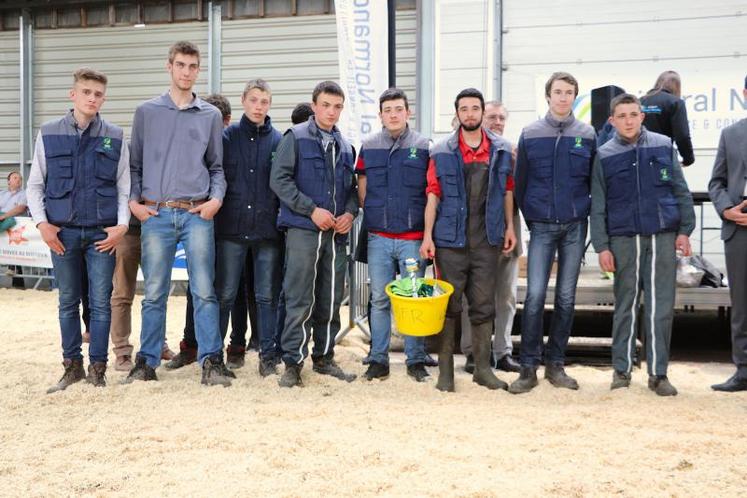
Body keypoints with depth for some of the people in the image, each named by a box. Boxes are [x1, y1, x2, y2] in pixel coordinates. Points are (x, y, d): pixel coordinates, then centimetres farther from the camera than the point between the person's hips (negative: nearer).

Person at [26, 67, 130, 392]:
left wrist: (121, 225, -5)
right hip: (63, 232, 1)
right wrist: (42, 222, -3)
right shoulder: (49, 134, 5)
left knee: (101, 302, 1)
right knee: (68, 302, 8)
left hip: (103, 233, 0)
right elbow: (35, 184, 8)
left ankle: (97, 369, 11)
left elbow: (124, 186, 7)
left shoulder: (115, 137, 5)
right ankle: (72, 366, 20)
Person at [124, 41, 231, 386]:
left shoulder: (210, 116, 11)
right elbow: (135, 164, 13)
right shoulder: (147, 112, 10)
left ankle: (212, 361, -1)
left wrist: (216, 198, -1)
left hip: (197, 215, 0)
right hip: (155, 214, 0)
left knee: (204, 290, -4)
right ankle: (147, 361, 14)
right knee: (154, 292, 4)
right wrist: (133, 201, 0)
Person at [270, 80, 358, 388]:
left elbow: (351, 187, 22)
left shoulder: (344, 146, 17)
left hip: (337, 234, 5)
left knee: (331, 300, 9)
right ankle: (293, 363, 2)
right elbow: (279, 180, -7)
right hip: (302, 229, -5)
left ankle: (324, 357, 21)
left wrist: (350, 213, 0)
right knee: (300, 301, -6)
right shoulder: (296, 138, 1)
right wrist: (312, 210, -14)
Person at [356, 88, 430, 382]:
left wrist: (429, 231, -1)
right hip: (378, 237, 2)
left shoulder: (423, 147, 4)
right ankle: (378, 359, 13)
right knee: (379, 299, 5)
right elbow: (362, 191, 16)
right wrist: (374, 215, 5)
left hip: (413, 237, -1)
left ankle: (416, 360, 12)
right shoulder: (369, 147, 9)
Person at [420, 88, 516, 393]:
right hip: (450, 241, -2)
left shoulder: (501, 150, 6)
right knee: (449, 305, 4)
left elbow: (507, 191, 12)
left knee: (484, 306, 8)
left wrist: (509, 227, 7)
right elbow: (433, 195, -2)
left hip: (487, 241, 2)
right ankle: (445, 369, 14)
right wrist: (427, 236, -6)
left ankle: (483, 368, 18)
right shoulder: (442, 153, 0)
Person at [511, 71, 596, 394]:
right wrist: (530, 218, 5)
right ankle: (528, 367, 0)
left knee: (566, 297, 6)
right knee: (535, 296, -9)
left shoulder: (587, 135, 5)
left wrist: (586, 214, 4)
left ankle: (556, 364, 16)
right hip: (542, 226, -1)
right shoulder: (530, 135, 2)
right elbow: (520, 182, 7)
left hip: (575, 226, 2)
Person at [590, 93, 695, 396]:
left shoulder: (664, 146, 6)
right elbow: (598, 206, 4)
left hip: (663, 235, 1)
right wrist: (602, 246, -1)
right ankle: (621, 369, 16)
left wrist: (684, 230, 2)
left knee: (661, 306, 0)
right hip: (624, 238, 0)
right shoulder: (604, 156, 4)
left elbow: (681, 191, 8)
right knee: (626, 305, 5)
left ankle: (658, 373, 8)